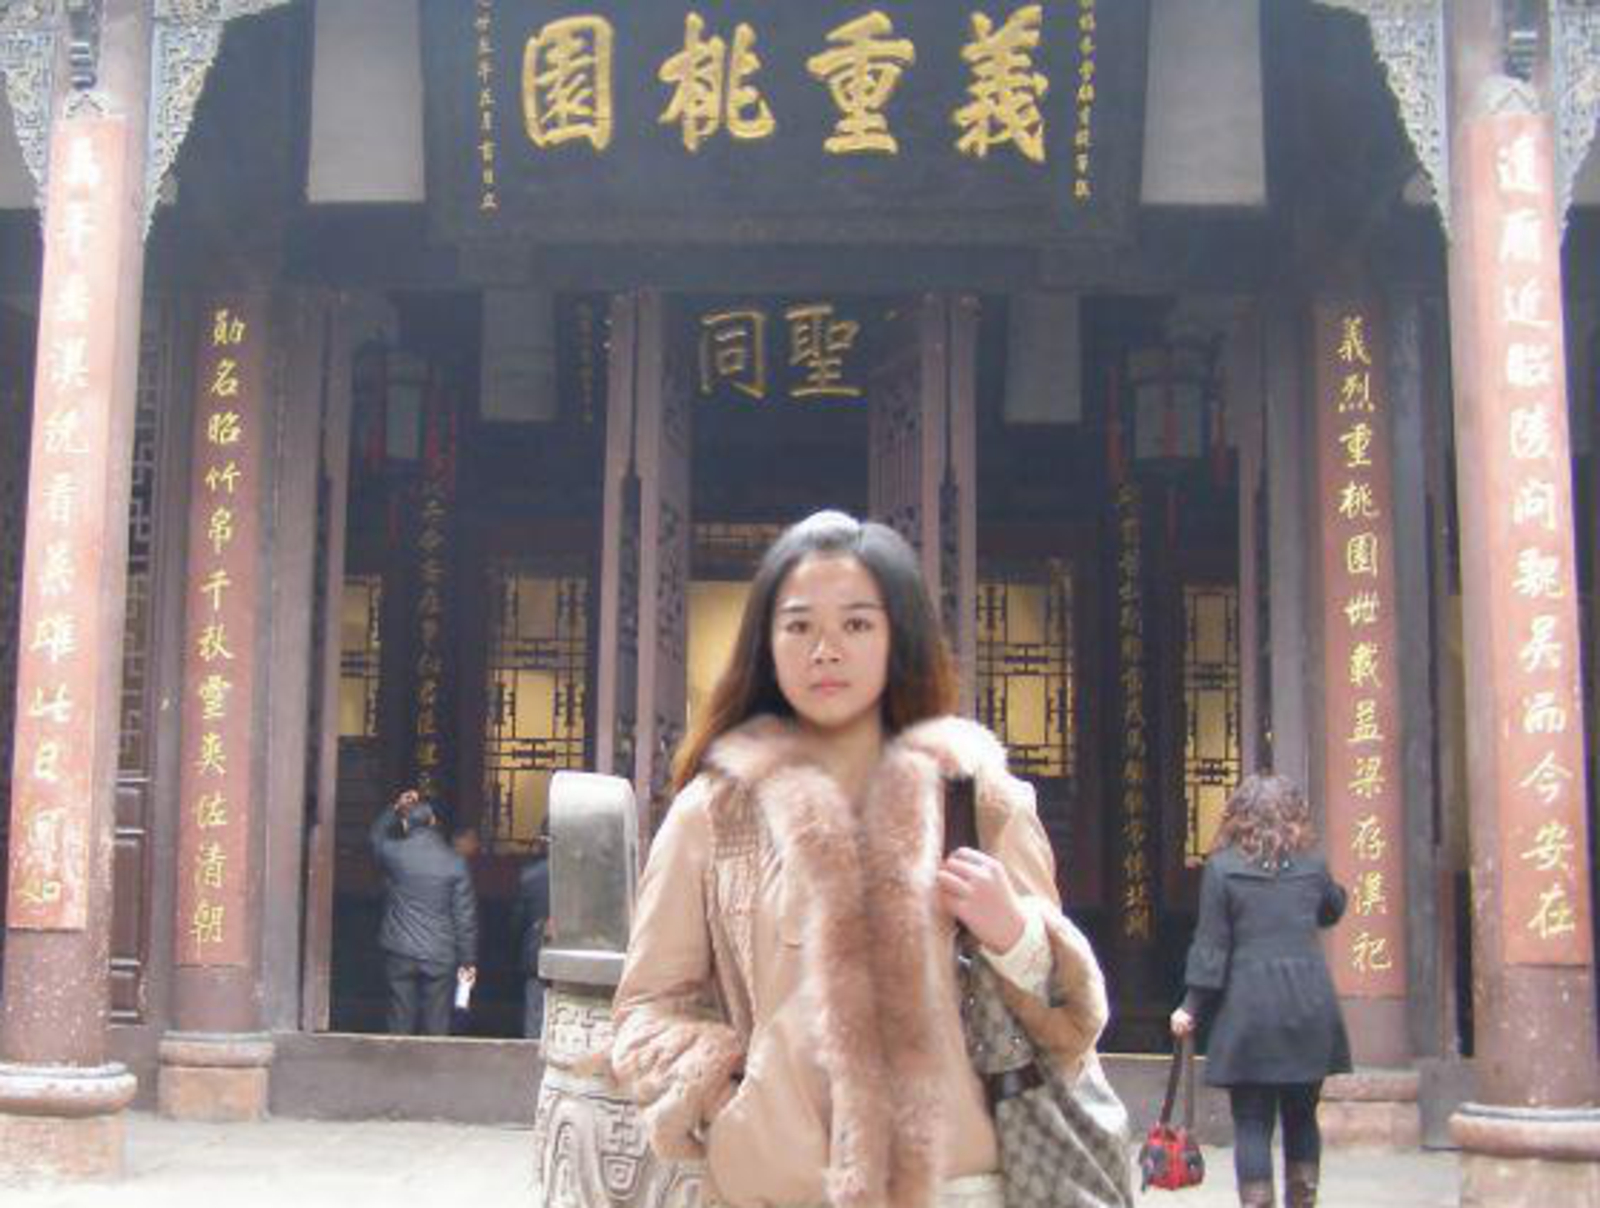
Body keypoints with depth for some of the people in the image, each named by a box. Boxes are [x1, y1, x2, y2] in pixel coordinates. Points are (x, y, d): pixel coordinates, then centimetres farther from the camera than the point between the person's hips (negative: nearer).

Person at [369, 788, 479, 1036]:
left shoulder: (394, 853, -5)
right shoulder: (455, 862, -6)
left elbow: (376, 836, 22)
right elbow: (465, 916, -3)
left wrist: (395, 808, 25)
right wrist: (468, 961, 3)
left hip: (400, 953, 1)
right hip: (440, 957, -1)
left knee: (401, 1025, 7)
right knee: (436, 1026, 4)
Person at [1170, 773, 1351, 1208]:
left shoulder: (1221, 867, -1)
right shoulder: (1311, 865, 8)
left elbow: (1211, 944, -4)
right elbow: (1333, 910, 28)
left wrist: (1193, 1007, 1)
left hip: (1250, 1008, -3)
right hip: (1310, 1007, 3)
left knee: (1252, 1123, 1)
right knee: (1302, 1117, 16)